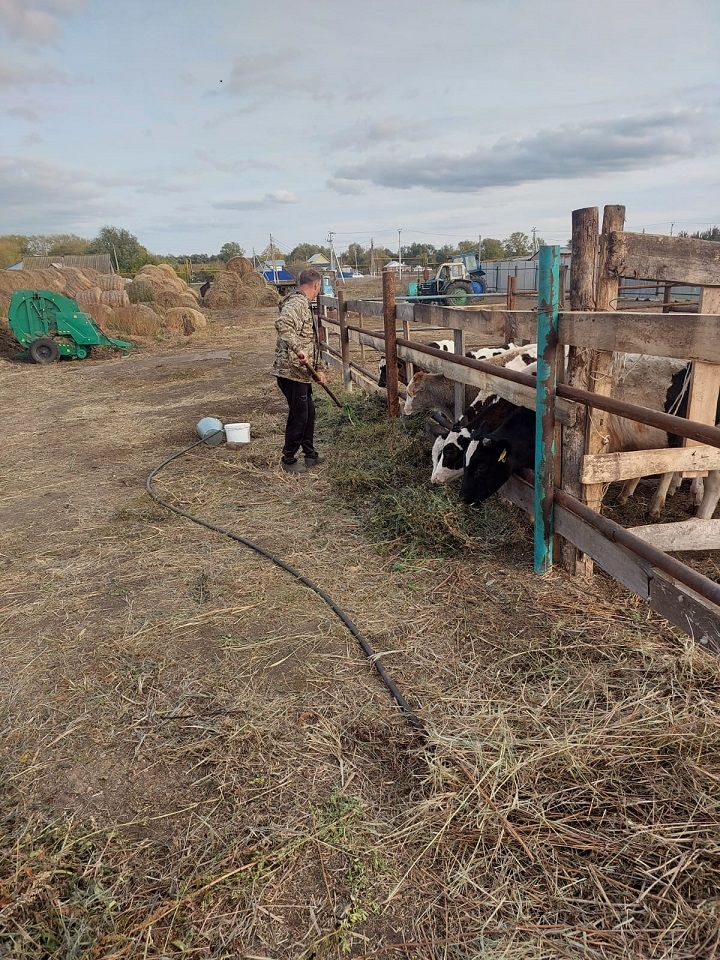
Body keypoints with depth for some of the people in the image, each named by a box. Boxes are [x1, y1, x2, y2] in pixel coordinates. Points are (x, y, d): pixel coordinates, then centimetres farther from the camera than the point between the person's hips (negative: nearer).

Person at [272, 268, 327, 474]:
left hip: (301, 372, 10)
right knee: (298, 415, 0)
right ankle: (288, 460, 14)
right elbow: (282, 323, -35)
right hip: (291, 371, -10)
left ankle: (310, 455, 32)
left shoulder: (303, 304, 20)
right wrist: (298, 350, -39)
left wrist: (317, 369, 24)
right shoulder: (297, 303, -14)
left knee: (309, 412, 18)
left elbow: (310, 343, 25)